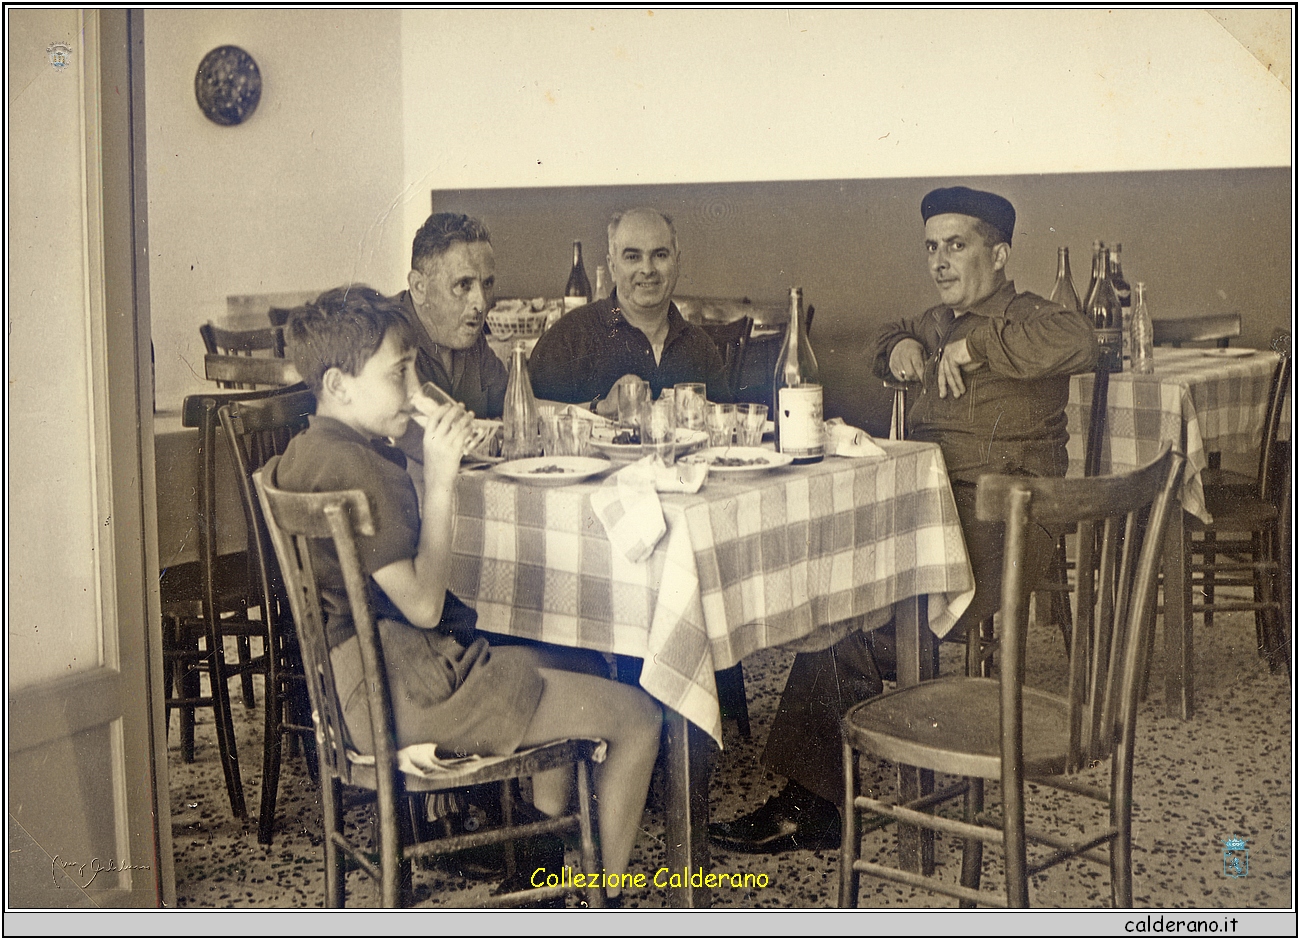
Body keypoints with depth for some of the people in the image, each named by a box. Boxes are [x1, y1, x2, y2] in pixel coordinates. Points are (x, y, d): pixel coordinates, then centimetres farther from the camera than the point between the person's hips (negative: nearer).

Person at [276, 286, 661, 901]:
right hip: (408, 695, -11)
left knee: (548, 663, 32)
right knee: (636, 718, -4)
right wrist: (439, 478, -21)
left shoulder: (305, 451, 10)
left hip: (352, 683, 11)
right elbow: (422, 603, -24)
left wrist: (430, 453, 7)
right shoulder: (357, 466, -23)